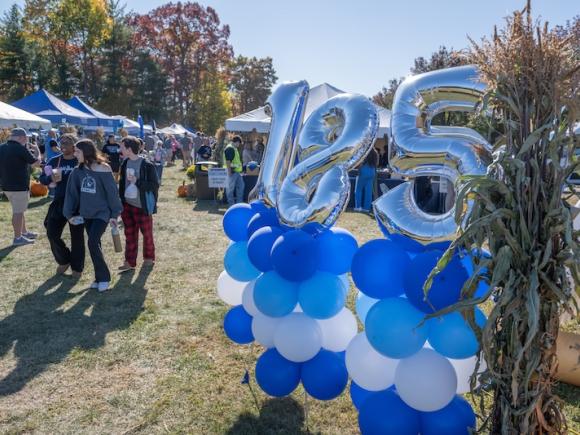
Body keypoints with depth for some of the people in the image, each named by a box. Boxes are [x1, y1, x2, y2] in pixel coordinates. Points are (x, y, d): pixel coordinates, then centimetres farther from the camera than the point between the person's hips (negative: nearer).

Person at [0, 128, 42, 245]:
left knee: (19, 210, 21)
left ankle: (24, 232, 32)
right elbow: (36, 163, -7)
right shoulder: (20, 148, -17)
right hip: (19, 186, -8)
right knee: (18, 212, 0)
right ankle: (18, 238, 7)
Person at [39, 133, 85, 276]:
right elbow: (42, 178, 8)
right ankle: (64, 260, 26)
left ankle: (77, 267, 20)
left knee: (77, 236, 4)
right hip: (58, 203, 4)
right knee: (52, 233, 2)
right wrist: (51, 178, -14)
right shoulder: (54, 161, 6)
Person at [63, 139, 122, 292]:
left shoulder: (103, 169, -14)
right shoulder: (78, 171, 2)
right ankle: (100, 277, 23)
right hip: (86, 213, 6)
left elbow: (112, 192, -11)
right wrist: (69, 213, 5)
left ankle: (104, 277, 1)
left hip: (102, 213, -6)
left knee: (93, 243, -15)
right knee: (94, 245, 11)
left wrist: (114, 214, -8)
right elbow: (71, 192, 7)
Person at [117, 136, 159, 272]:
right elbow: (122, 183, 14)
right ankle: (130, 262, 18)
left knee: (147, 234, 9)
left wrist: (137, 181, -24)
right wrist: (120, 202, 11)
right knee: (130, 234, 10)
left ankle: (149, 258, 27)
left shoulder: (147, 165, -15)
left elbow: (155, 185, -16)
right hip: (127, 205, 6)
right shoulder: (125, 164, 5)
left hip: (142, 206, -6)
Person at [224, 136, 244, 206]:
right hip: (232, 171, -11)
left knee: (240, 186, 15)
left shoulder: (234, 148, 16)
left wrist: (240, 170, 22)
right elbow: (228, 161, -22)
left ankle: (239, 202, 25)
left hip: (237, 171, 11)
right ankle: (231, 203, 7)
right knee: (231, 188, -1)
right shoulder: (229, 148, -16)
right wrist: (229, 172, -23)